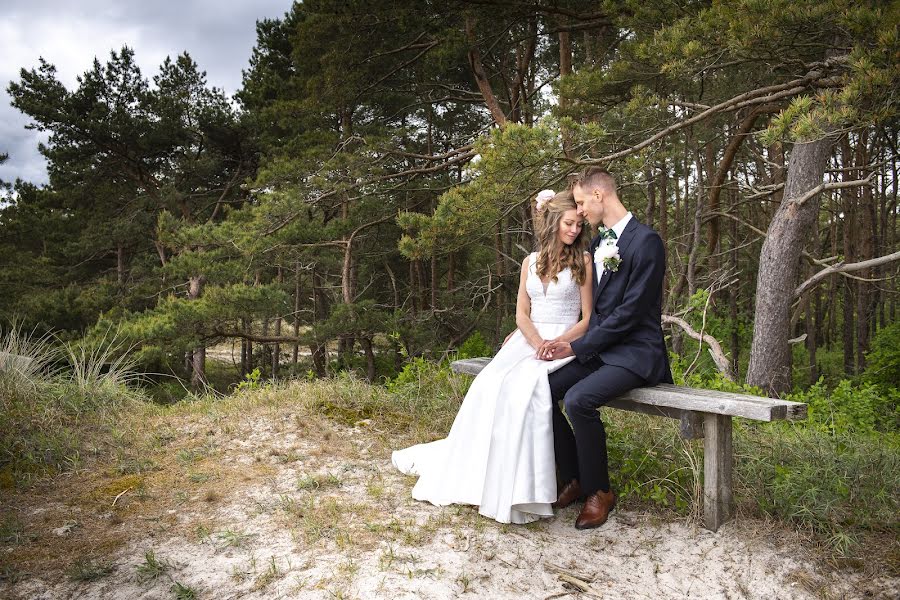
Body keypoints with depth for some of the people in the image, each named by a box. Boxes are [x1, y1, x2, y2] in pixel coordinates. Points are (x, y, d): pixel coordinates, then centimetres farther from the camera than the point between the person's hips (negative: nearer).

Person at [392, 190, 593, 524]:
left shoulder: (583, 262, 5)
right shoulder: (531, 262, 15)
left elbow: (587, 318, 1)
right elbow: (521, 314, 7)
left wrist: (557, 343, -16)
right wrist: (538, 344, -12)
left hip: (565, 342, -3)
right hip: (528, 339, 4)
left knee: (523, 387, -33)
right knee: (489, 385, -24)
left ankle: (513, 485, -28)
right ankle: (469, 474, -14)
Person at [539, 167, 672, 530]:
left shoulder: (645, 241, -12)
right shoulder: (597, 244, 14)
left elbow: (630, 312, -18)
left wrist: (577, 347, -15)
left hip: (634, 352, -8)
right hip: (598, 349, 8)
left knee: (577, 400, -29)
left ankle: (598, 491, -6)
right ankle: (574, 479, 5)